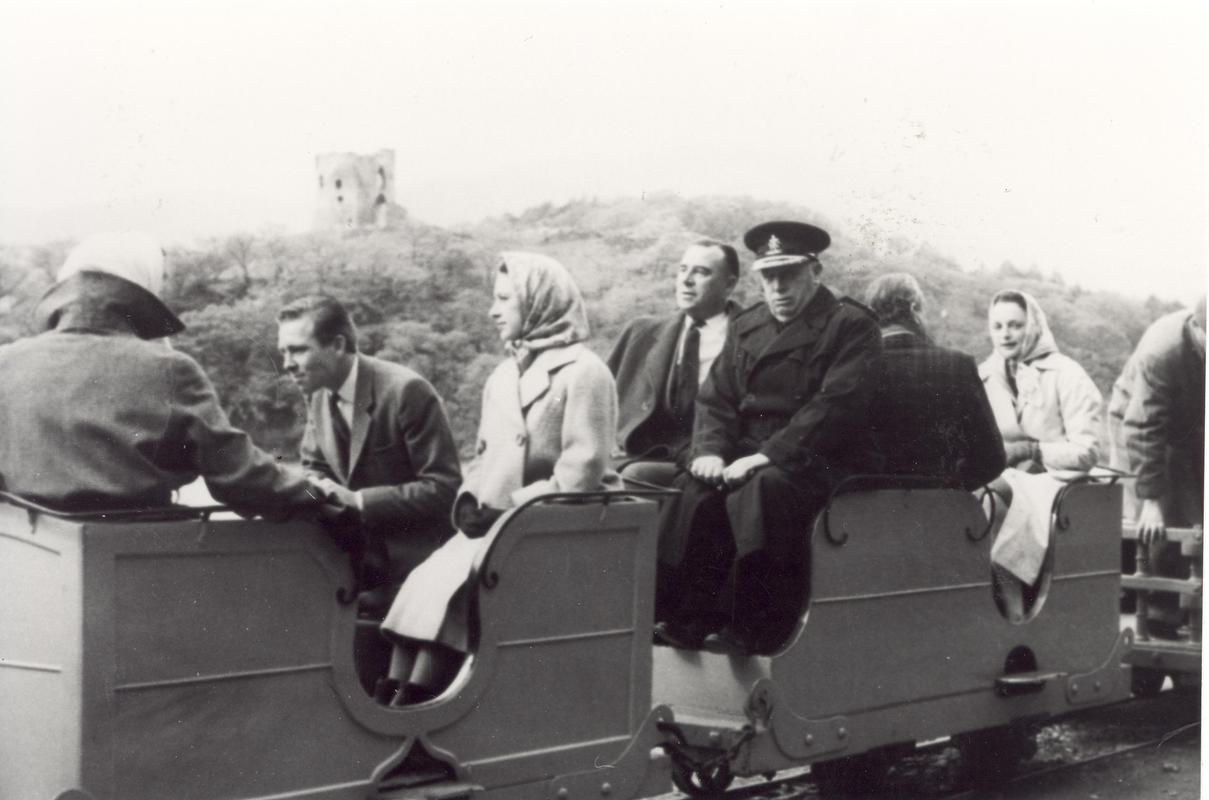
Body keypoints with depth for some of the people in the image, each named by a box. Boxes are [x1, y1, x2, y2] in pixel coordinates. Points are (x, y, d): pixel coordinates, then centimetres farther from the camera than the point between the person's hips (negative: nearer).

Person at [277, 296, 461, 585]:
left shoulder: (407, 391, -19)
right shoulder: (317, 392, 3)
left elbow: (444, 488, -19)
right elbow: (315, 468, 16)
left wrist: (358, 500, -26)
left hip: (414, 550, -7)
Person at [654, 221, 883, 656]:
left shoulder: (851, 326, -4)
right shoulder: (745, 327, 17)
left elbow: (835, 407, -17)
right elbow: (715, 398, 13)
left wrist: (767, 456, -24)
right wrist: (711, 450, -9)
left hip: (823, 465, -6)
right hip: (751, 456, 6)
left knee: (763, 488, -36)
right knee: (692, 488, -23)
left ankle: (758, 628, -28)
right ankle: (685, 616, -16)